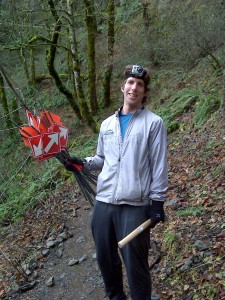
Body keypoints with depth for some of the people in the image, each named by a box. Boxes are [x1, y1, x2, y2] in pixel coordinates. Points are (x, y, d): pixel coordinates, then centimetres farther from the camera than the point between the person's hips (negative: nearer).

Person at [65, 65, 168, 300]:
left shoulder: (153, 122, -1)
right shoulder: (107, 124, 14)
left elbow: (159, 165, -3)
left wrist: (157, 202, -6)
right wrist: (83, 163, 3)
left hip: (135, 205, -5)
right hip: (103, 202, 6)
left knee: (135, 263, 2)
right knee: (105, 258, 17)